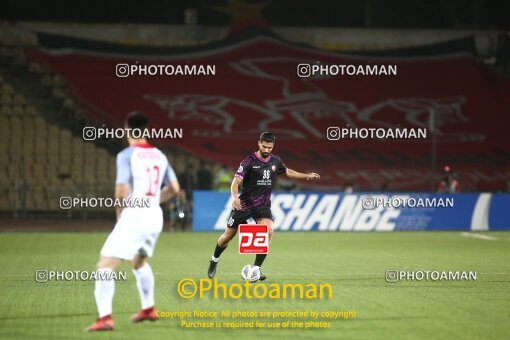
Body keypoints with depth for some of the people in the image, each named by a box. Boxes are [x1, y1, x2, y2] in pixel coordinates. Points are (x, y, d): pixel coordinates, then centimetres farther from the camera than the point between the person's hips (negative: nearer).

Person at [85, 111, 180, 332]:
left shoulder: (126, 155, -10)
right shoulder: (159, 156, 10)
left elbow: (121, 191, -17)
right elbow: (174, 188, 17)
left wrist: (120, 210, 2)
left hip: (133, 217, -7)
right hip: (155, 217, 7)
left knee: (105, 266, -9)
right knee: (139, 262, 32)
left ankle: (105, 318, -23)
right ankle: (148, 309, 42)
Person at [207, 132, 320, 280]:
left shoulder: (275, 161, 3)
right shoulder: (250, 161, -13)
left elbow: (287, 172, 25)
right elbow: (236, 181, -21)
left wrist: (307, 176, 24)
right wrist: (235, 197, -39)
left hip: (263, 206, 3)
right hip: (244, 204, -3)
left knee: (268, 232, -24)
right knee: (228, 236, 7)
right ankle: (214, 260, 37)